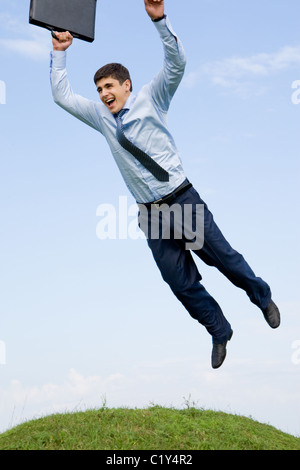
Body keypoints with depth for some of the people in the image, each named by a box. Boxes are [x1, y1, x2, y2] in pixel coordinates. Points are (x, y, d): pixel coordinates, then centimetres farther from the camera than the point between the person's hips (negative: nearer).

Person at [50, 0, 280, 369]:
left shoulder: (150, 99, -2)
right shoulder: (101, 116, 9)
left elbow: (176, 63, -14)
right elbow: (62, 96, 11)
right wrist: (59, 53, 3)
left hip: (183, 199, -4)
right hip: (151, 213, 4)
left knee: (223, 257, 3)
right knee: (181, 283, 7)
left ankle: (263, 298, 31)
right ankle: (220, 333, 26)